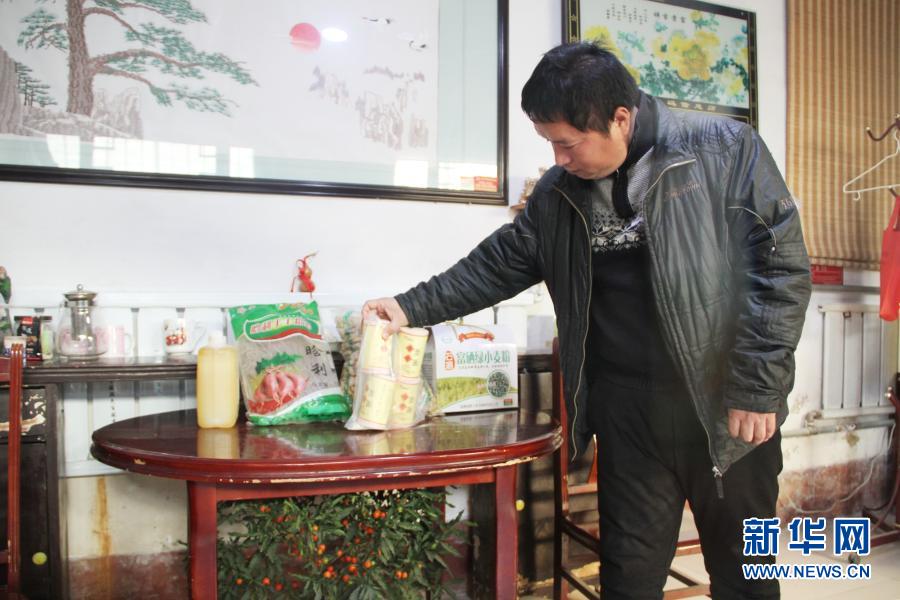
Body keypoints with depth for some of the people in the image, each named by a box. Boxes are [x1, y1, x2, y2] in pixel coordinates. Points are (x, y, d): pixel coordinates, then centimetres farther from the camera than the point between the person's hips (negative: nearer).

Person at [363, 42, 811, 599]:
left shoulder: (727, 150, -8)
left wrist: (757, 390, -13)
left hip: (726, 409, -2)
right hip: (628, 412, 3)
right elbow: (500, 264, 10)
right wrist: (414, 306, 2)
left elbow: (782, 266, -10)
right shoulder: (560, 191, 4)